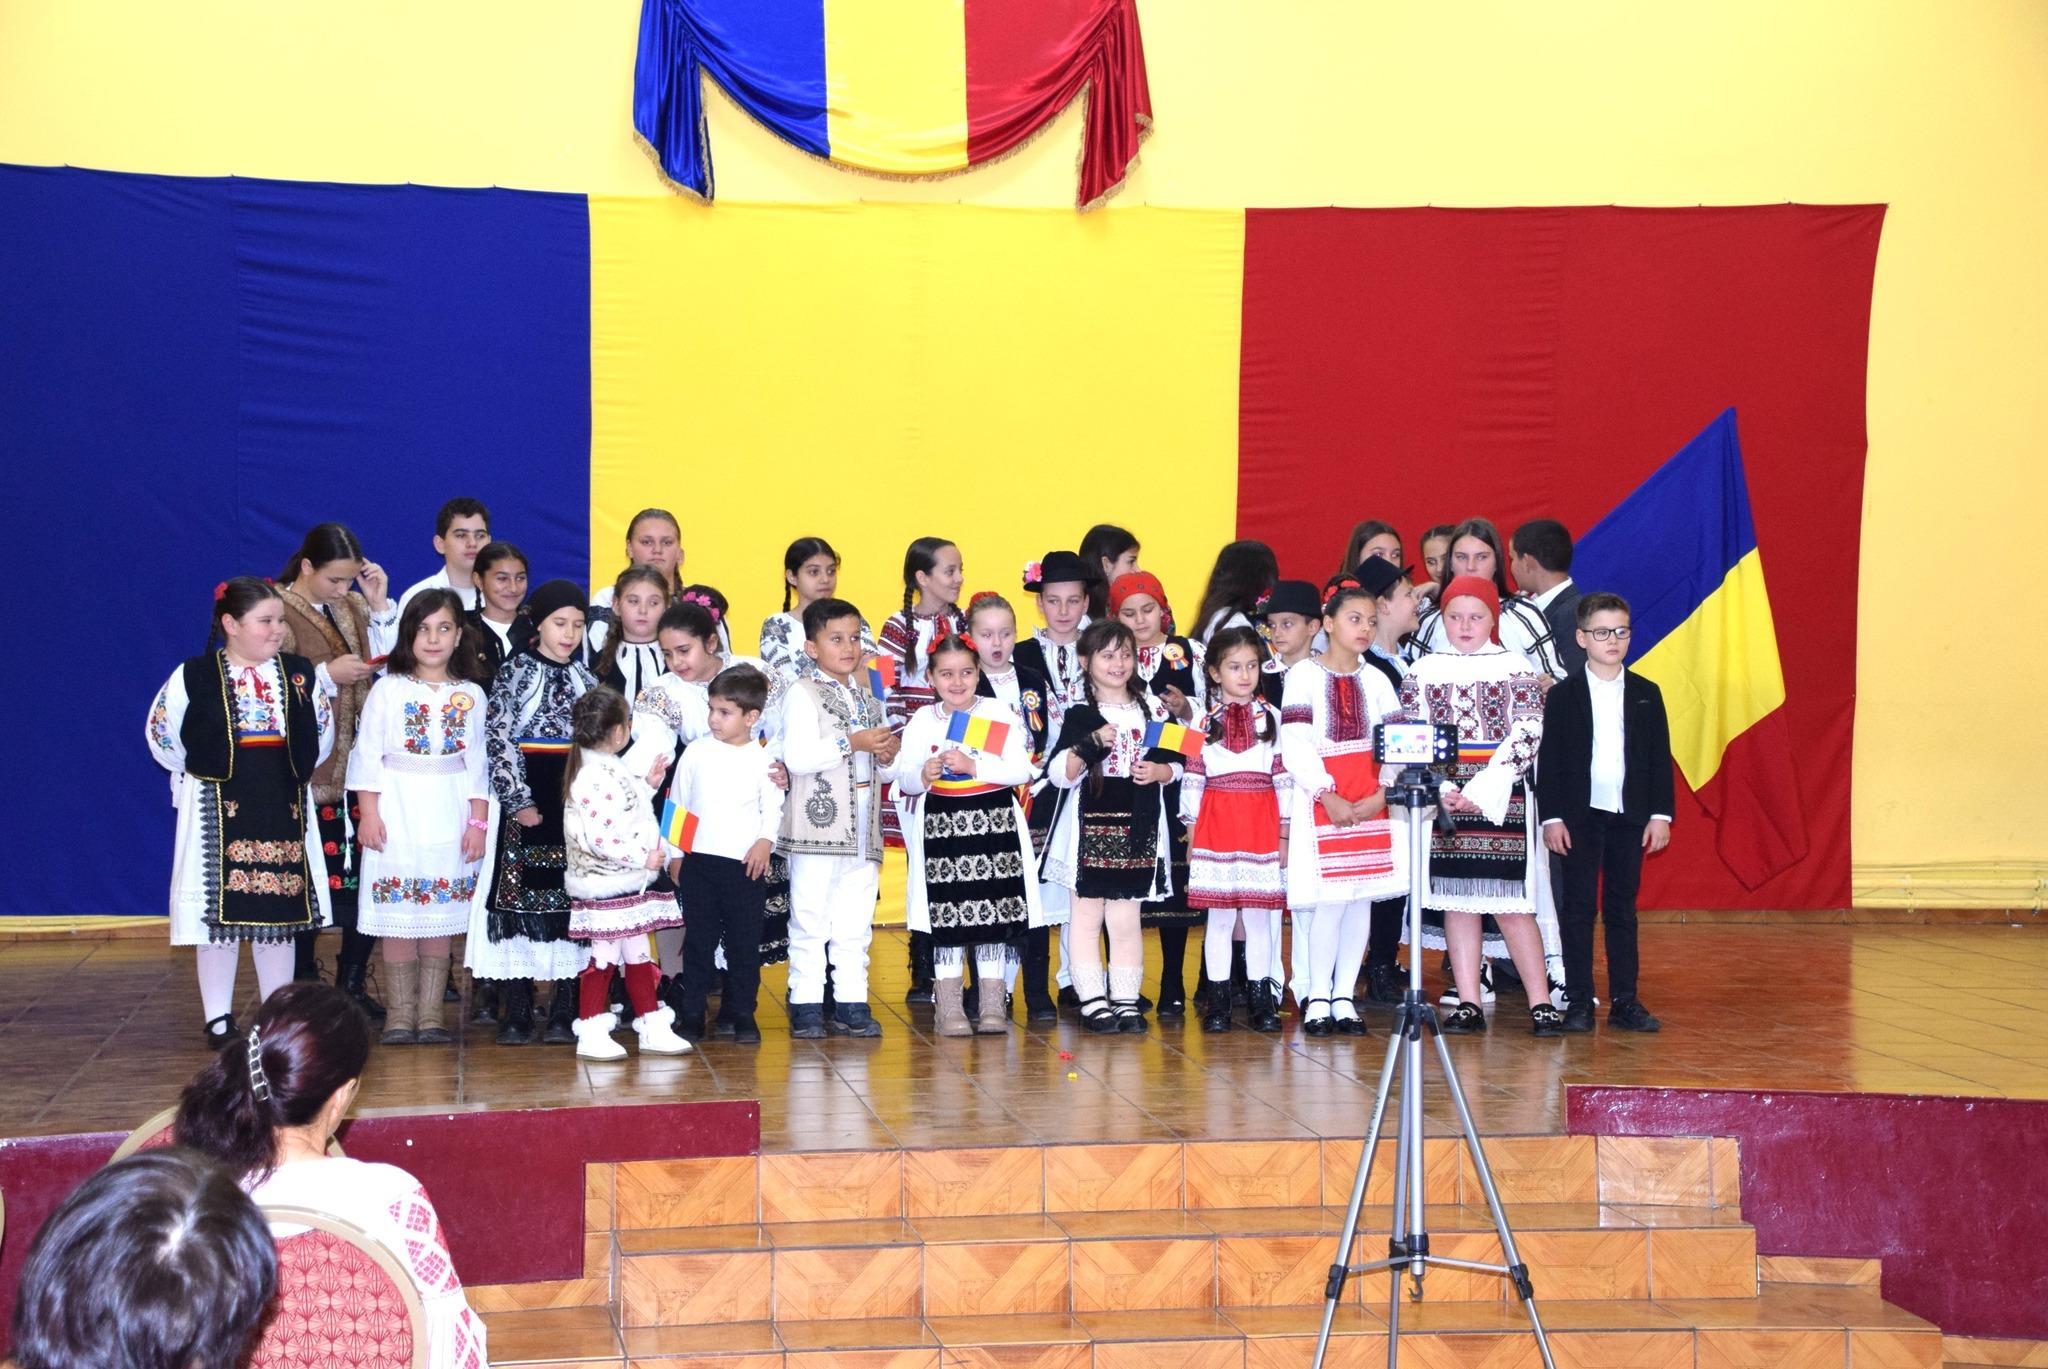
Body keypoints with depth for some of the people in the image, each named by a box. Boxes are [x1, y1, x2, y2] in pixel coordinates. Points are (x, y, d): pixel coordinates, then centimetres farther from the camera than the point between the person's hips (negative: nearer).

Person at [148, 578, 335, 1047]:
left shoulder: (300, 674, 4)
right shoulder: (194, 676, -6)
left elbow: (321, 734, 16)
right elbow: (162, 735, 3)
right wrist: (204, 775, 8)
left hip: (284, 810, 3)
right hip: (217, 810, -3)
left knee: (280, 908, 7)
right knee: (219, 909, 0)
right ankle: (218, 1018, 11)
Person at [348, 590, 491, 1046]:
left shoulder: (471, 695, 6)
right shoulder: (388, 689, 1)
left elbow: (478, 763, 7)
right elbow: (367, 754, 0)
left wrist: (478, 821, 2)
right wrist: (368, 813, -7)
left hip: (449, 814, 2)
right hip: (397, 811, -2)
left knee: (440, 915, 4)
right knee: (398, 915, -1)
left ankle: (430, 1013, 10)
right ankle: (401, 1013, 7)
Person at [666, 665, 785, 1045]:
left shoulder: (763, 760, 0)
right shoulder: (697, 754, 4)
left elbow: (773, 808, 1)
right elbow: (677, 804, 10)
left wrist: (765, 841, -16)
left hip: (747, 864, -1)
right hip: (699, 861, 1)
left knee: (745, 941, 5)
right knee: (698, 940, 6)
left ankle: (742, 1013, 16)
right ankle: (691, 1014, 12)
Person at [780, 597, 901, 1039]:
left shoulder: (867, 697, 18)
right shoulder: (803, 694, -4)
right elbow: (796, 756, -18)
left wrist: (888, 756, 2)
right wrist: (852, 743, -19)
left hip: (863, 828, 6)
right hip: (818, 823, -6)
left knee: (855, 921, 9)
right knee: (810, 919, -2)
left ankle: (852, 1002, 14)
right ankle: (806, 1005, 4)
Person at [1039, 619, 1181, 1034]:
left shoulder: (1153, 710, 10)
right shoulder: (1078, 715, 0)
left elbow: (1175, 763, 14)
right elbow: (1059, 774, -8)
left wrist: (1158, 772, -7)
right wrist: (1090, 744, -22)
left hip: (1138, 828, 2)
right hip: (1090, 827, -2)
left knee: (1126, 918, 6)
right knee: (1087, 917, 1)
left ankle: (1126, 1000, 9)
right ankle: (1092, 1001, 5)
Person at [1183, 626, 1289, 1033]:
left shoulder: (1271, 717, 8)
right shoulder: (1205, 720, 4)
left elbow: (1283, 777, 7)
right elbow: (1192, 779, 3)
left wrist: (1284, 833, 4)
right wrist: (1192, 833, -1)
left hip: (1261, 824, 1)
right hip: (1216, 823, -1)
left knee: (1258, 915, 2)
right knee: (1219, 916, 2)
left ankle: (1261, 999, 10)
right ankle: (1218, 999, 9)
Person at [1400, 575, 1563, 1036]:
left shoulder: (1515, 667, 2)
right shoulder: (1423, 671, 8)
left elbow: (1527, 735, -6)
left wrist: (1483, 791, -14)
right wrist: (1440, 790, -11)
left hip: (1501, 799, -2)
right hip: (1440, 799, 3)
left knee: (1510, 902, -5)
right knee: (1455, 900, 4)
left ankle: (1540, 1002, 3)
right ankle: (1468, 1004, 9)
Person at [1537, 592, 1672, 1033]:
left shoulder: (1647, 694, 7)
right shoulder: (1563, 695, -1)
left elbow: (1660, 759, 7)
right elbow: (1548, 761, -2)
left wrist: (1661, 815, 0)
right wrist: (1552, 818, -8)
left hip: (1630, 816, 2)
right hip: (1580, 816, -2)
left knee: (1623, 909, 7)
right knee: (1579, 908, 1)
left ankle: (1624, 1001, 11)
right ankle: (1578, 1001, 6)